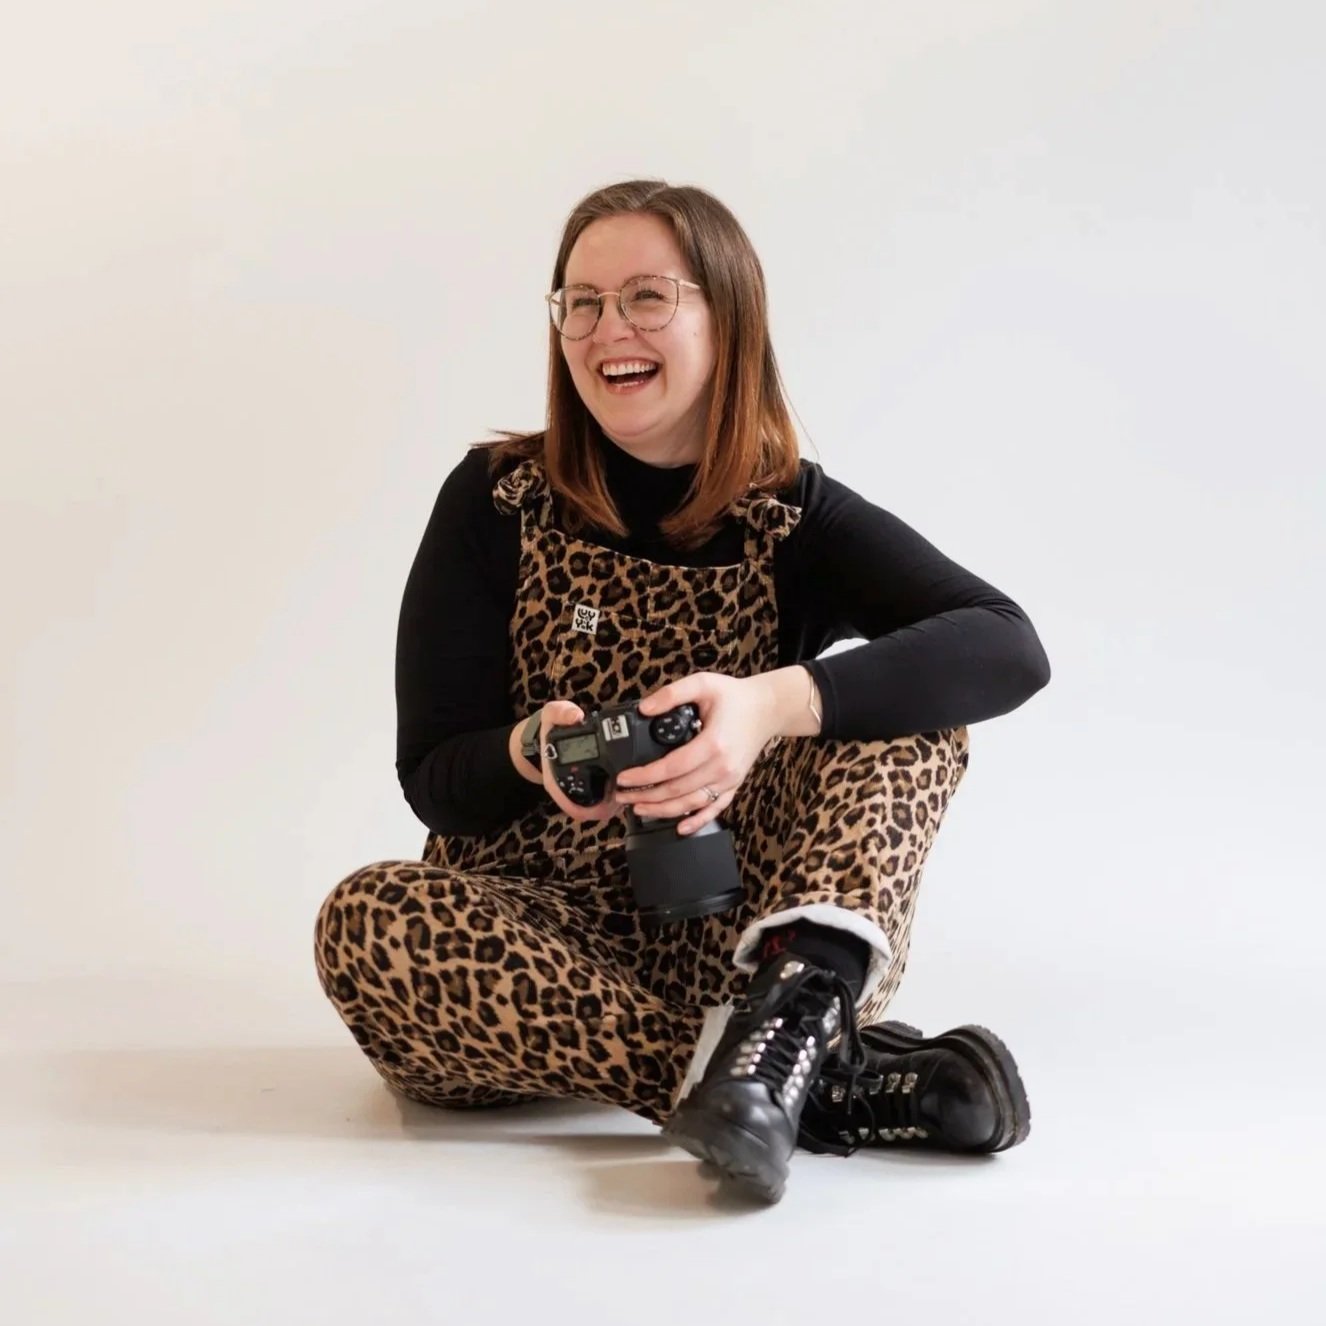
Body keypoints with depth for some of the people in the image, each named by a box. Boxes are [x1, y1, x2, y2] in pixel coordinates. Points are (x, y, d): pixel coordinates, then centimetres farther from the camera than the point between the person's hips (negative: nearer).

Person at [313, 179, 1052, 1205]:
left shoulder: (793, 517, -3)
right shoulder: (497, 501, -2)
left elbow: (1010, 648, -21)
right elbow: (433, 782, -4)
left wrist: (776, 704, -36)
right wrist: (531, 754, -28)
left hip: (744, 935, 0)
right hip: (541, 943, 0)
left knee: (908, 702, -16)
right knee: (368, 922, -31)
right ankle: (824, 1083, -34)